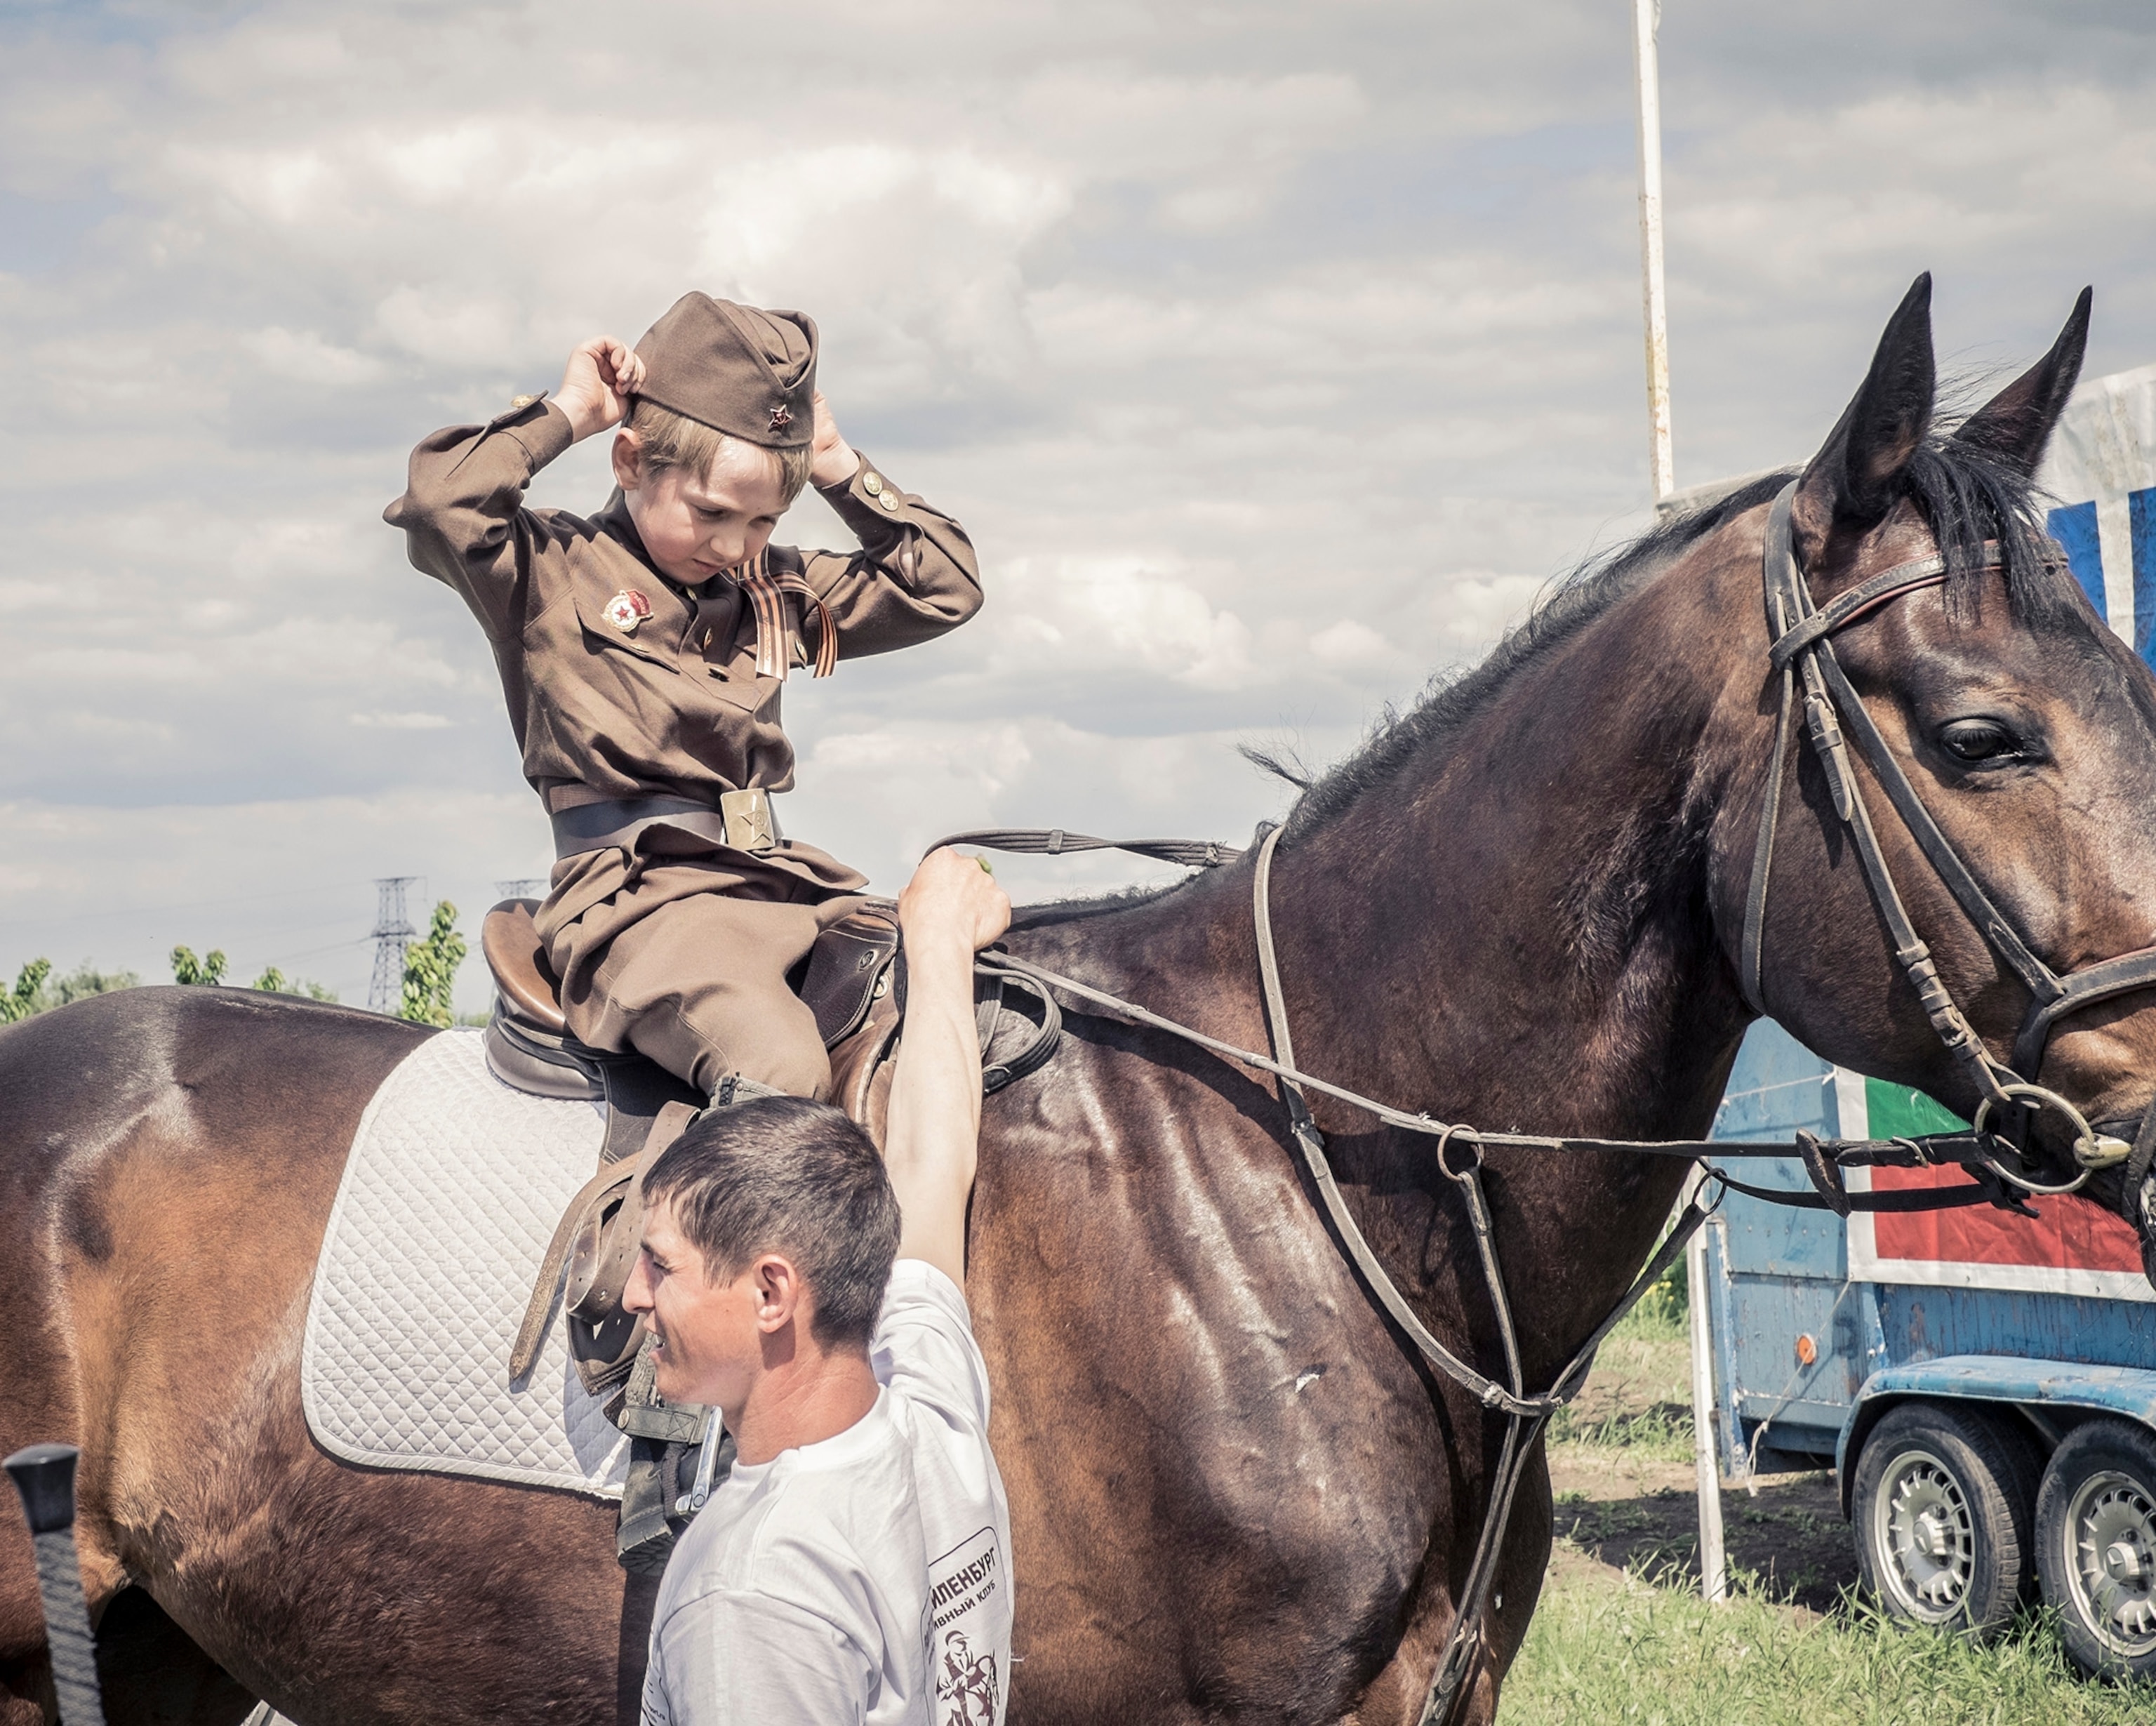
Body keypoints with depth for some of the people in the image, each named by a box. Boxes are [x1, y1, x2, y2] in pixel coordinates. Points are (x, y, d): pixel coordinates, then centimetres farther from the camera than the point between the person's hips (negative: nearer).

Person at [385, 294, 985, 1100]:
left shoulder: (778, 588, 21)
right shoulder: (551, 570, 3)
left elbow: (945, 587, 24)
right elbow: (438, 504, -16)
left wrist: (840, 469, 16)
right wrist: (564, 415, -4)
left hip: (787, 884, 7)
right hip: (640, 893, -7)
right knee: (779, 1068, -35)